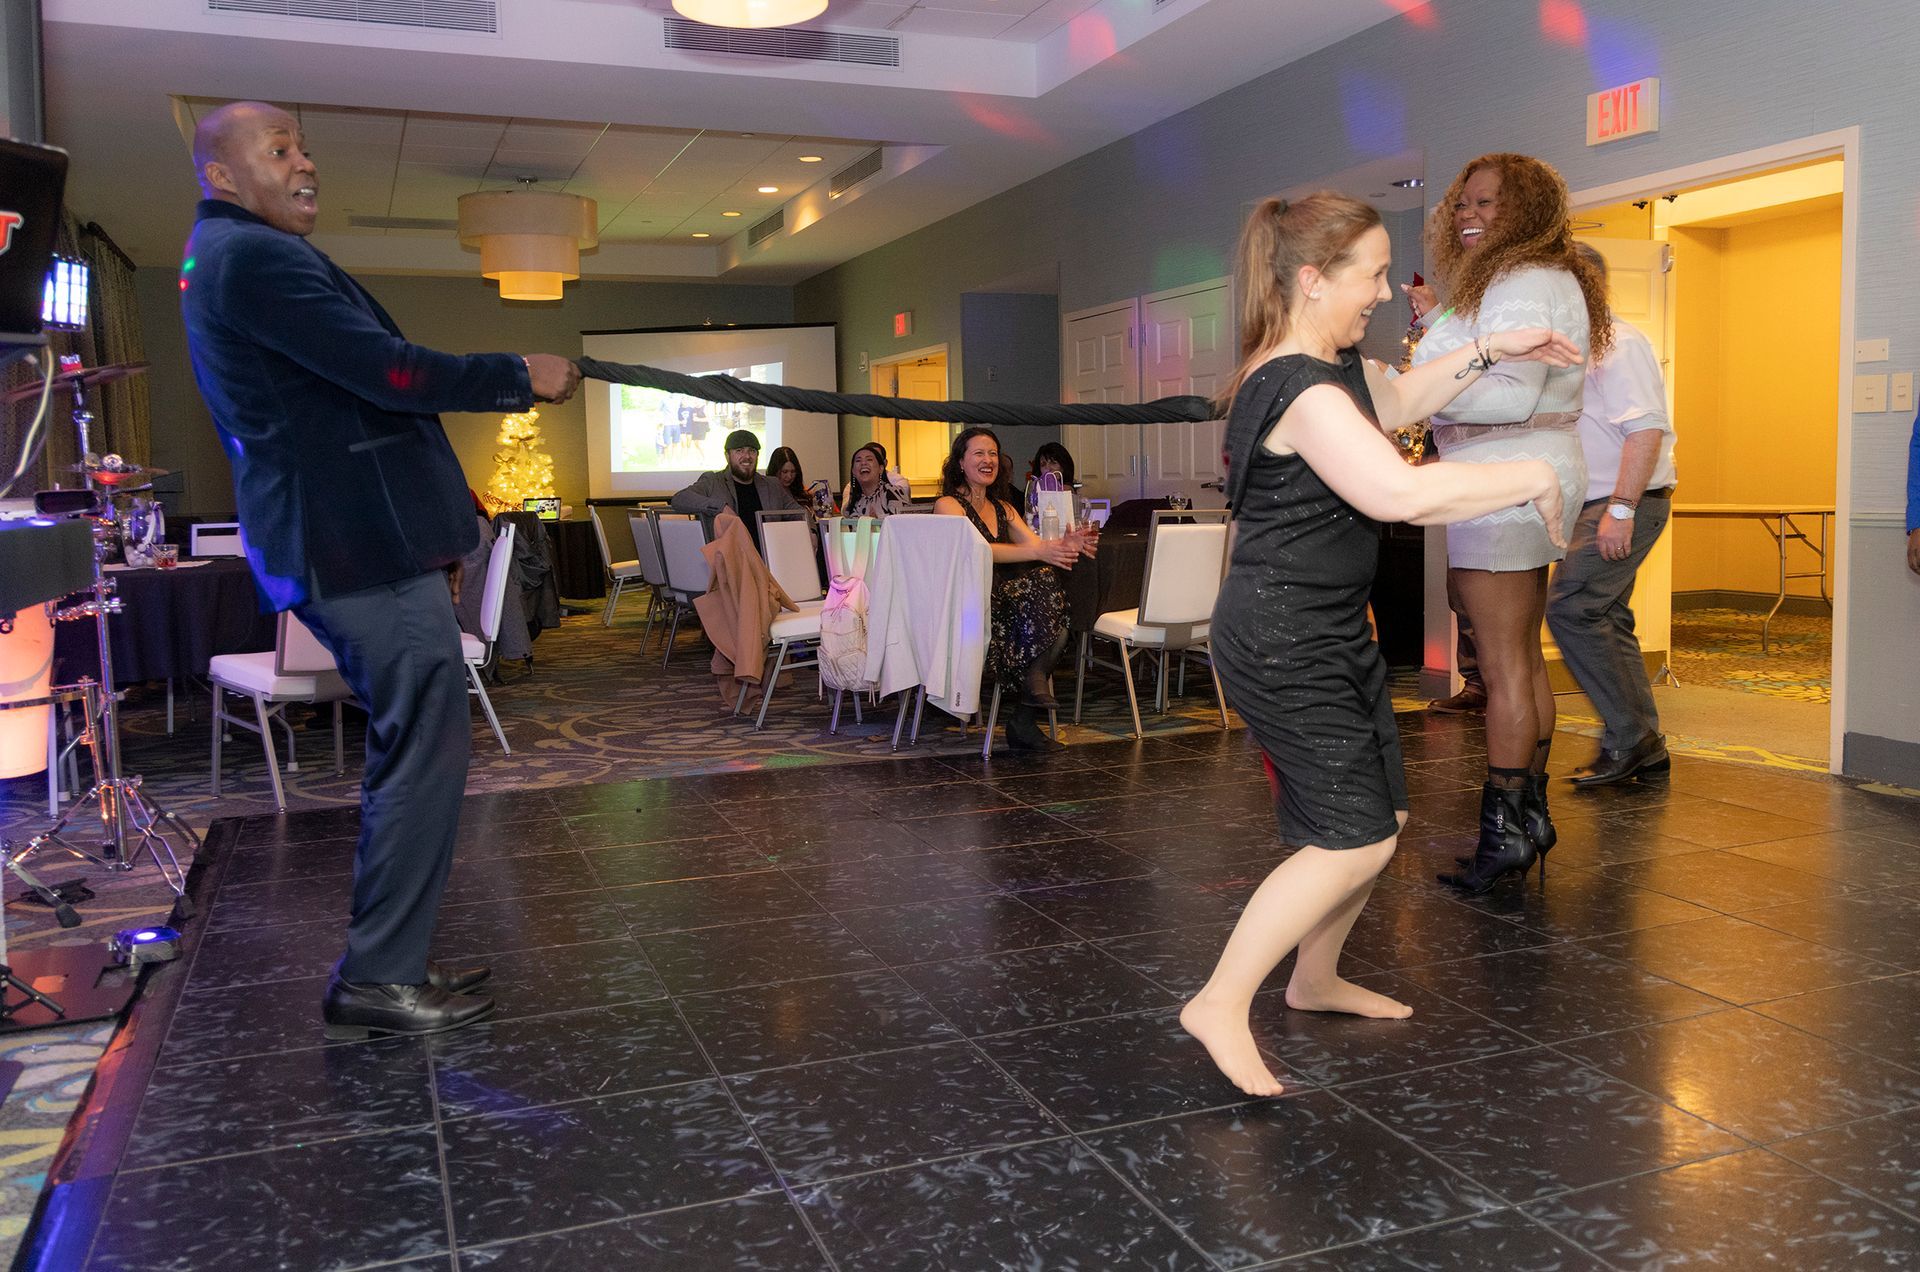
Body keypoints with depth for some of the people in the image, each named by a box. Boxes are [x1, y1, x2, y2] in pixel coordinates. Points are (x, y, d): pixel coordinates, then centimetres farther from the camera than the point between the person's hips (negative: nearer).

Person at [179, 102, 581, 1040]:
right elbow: (387, 371, -20)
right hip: (366, 542, -11)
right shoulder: (255, 257, -13)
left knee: (410, 753, 15)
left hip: (335, 541, 11)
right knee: (424, 754, -6)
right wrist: (520, 376, -10)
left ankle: (388, 961, 22)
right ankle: (376, 980, 2)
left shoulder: (223, 259, 22)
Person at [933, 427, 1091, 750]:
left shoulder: (1002, 507, 23)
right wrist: (1040, 553, -30)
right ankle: (1034, 681, -21)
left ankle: (1024, 721, -17)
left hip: (1007, 604, 7)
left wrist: (1064, 545, -18)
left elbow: (1036, 544, 8)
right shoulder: (948, 505, 0)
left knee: (1057, 628, -23)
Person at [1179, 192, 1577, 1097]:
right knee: (1353, 840, -9)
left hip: (1327, 635, 11)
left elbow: (1394, 402, 30)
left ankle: (1316, 981, 33)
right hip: (1284, 641, -11)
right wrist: (1532, 479, -21)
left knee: (1379, 818, 16)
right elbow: (1400, 492, -34)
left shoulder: (1329, 366, 11)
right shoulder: (1302, 390, -23)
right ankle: (1221, 1004, 0)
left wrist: (1491, 352, 19)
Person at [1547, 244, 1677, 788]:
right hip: (1601, 506, 10)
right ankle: (1645, 746, 19)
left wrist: (1621, 508, -28)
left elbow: (1646, 428, -22)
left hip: (1627, 505, -10)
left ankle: (1628, 739, -9)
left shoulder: (1617, 343, -12)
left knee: (1570, 606, -17)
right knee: (1608, 621, 12)